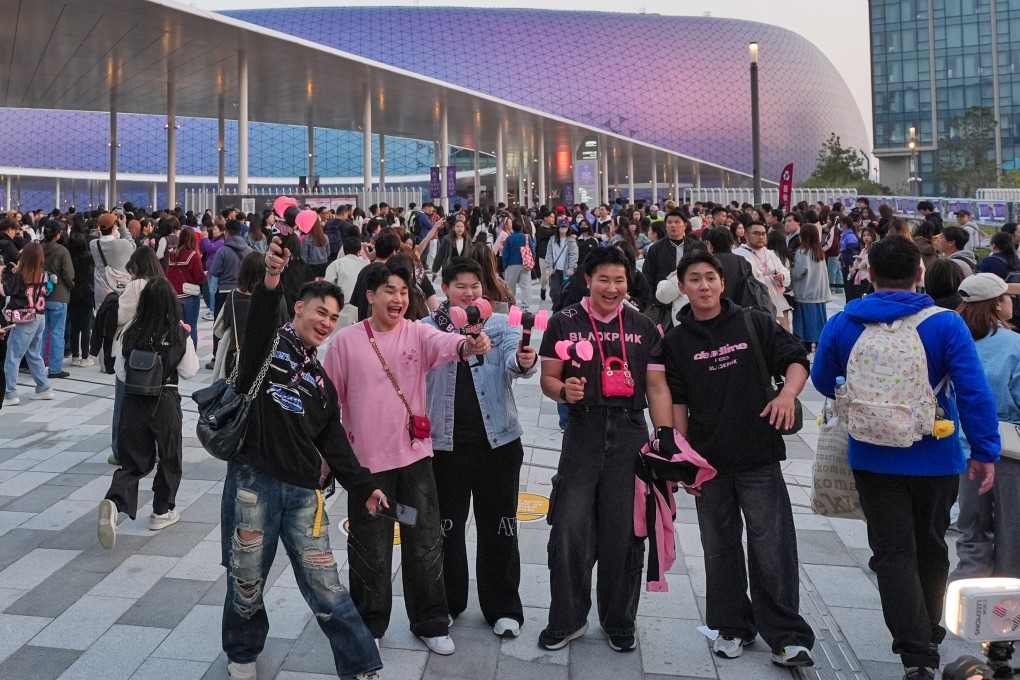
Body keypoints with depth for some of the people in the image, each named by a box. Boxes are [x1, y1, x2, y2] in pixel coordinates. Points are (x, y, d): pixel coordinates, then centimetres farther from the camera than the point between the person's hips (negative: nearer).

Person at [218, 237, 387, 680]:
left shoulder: (321, 380, 17)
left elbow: (334, 442, 15)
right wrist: (271, 279, -44)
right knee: (246, 582, 11)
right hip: (252, 479, -3)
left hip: (304, 491, 4)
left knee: (325, 588, 3)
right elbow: (260, 316, -23)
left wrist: (363, 486, 4)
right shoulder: (268, 344, 2)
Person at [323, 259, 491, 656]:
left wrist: (468, 345, -49)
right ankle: (369, 626, 30)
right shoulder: (346, 341, -4)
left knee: (425, 543, 10)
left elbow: (444, 344, -26)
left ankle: (430, 623, 28)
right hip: (367, 460, -1)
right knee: (370, 549, 11)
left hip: (414, 456, 1)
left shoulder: (418, 334, -3)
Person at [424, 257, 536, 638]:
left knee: (499, 527, 9)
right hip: (446, 442, 0)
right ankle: (447, 602, 31)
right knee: (446, 526, 12)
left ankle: (503, 607, 25)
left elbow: (514, 359, -18)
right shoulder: (427, 329, 1)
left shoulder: (501, 324, 0)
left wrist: (524, 362, -39)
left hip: (498, 441, 0)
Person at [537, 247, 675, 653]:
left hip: (630, 434, 2)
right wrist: (563, 390, -19)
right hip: (582, 432, -1)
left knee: (624, 531, 7)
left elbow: (657, 387, 6)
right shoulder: (563, 323, 2)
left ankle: (619, 621, 26)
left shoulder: (644, 327, 7)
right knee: (570, 529, -3)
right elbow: (548, 379, 3)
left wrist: (665, 436, -3)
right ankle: (567, 619, 17)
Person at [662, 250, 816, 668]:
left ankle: (786, 637, 11)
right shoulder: (676, 341, 4)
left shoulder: (753, 323, 1)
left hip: (759, 456, -2)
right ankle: (733, 627, 28)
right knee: (720, 548, 12)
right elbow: (676, 402, 5)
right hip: (708, 460, 2)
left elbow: (796, 359, 3)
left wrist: (788, 392, -17)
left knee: (772, 547, 0)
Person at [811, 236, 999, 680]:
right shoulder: (945, 325, -13)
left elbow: (822, 381, 6)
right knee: (930, 547, 21)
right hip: (935, 457, 1)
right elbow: (974, 392, -17)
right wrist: (985, 451, -8)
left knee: (893, 554, 6)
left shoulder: (842, 325, -7)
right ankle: (928, 634, 39)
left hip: (873, 457, 0)